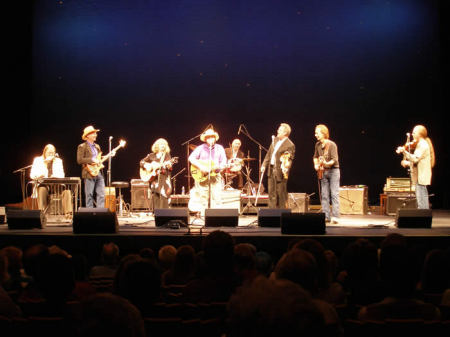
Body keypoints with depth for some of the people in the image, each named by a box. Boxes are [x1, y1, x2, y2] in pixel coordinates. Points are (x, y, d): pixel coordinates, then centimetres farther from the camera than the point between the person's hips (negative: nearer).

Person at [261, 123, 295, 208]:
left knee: (281, 194, -1)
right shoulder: (275, 140, 11)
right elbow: (269, 154, 16)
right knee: (272, 193, 12)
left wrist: (286, 168, -30)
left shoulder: (290, 145, -13)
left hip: (280, 171, -8)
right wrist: (264, 165, 12)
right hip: (271, 169, 8)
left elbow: (289, 159, -15)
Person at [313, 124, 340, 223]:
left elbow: (335, 159, -20)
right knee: (324, 195, 6)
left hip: (333, 170, -7)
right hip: (323, 172, 7)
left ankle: (335, 216, -10)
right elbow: (315, 157, 23)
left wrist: (327, 164, -36)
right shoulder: (318, 145, 7)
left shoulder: (332, 145, -14)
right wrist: (316, 165, 7)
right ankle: (326, 216, 10)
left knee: (334, 194, -9)